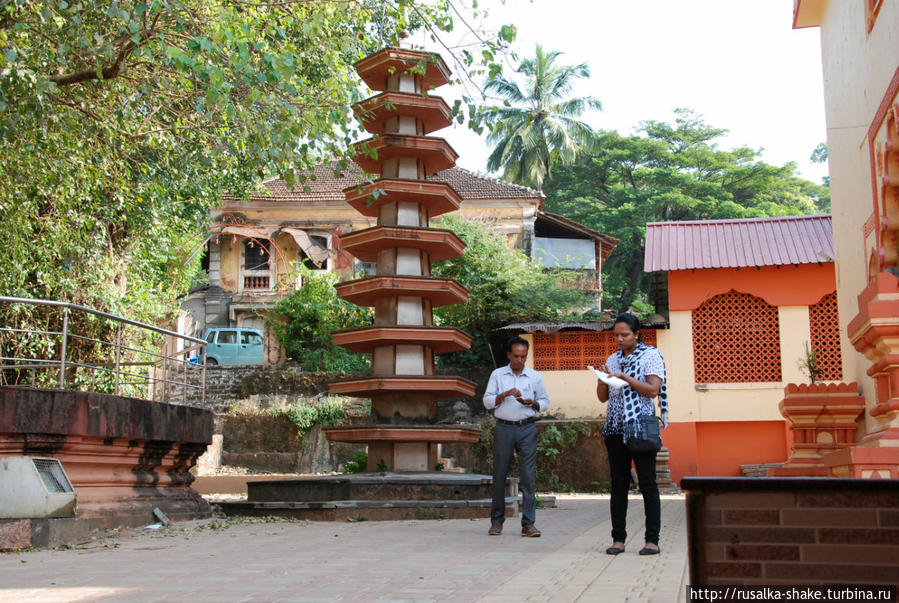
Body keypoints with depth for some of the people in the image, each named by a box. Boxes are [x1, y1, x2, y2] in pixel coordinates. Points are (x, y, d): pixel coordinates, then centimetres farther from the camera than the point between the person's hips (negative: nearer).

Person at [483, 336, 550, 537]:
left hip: (527, 429, 0)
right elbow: (487, 402, 4)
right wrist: (505, 394, -12)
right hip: (504, 428, 0)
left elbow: (545, 402, 13)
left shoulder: (535, 377, 10)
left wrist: (531, 403, -7)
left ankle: (528, 523, -2)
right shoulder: (497, 375, 8)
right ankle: (497, 520, 13)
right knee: (499, 475, 3)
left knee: (528, 475, -5)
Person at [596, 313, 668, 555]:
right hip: (615, 427, 5)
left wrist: (624, 377, -14)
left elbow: (653, 390, -10)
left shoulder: (651, 355, 1)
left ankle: (652, 540, -1)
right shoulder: (613, 359, 15)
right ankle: (618, 539, 8)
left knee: (647, 483, -4)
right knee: (618, 484, 5)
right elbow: (603, 397, 15)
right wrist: (602, 379, -4)